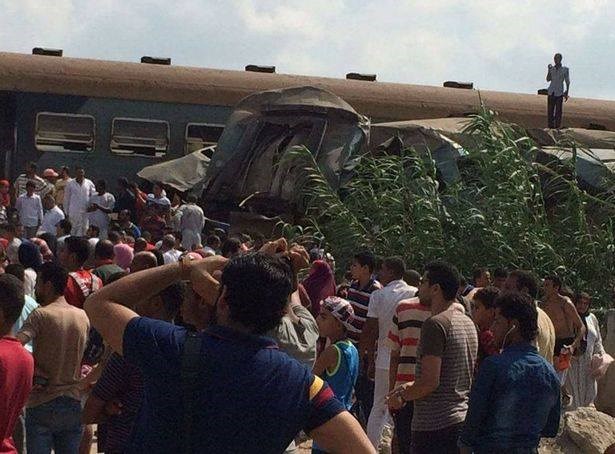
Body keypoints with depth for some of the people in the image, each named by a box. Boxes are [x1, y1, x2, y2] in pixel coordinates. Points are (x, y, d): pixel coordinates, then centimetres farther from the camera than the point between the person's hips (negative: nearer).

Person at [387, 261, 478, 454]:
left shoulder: (435, 324, -16)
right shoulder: (468, 322, 13)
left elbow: (431, 381, -20)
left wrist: (402, 396, -4)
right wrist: (413, 386, 21)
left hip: (434, 425, -9)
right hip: (462, 420, 9)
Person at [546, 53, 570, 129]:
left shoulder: (565, 69, -3)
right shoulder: (552, 69, 6)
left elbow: (567, 82, 0)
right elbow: (548, 80, 1)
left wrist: (567, 93, -5)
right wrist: (549, 70, -10)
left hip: (559, 93, -3)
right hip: (551, 92, 4)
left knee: (558, 111, -4)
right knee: (550, 111, 3)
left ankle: (557, 128, -1)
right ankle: (550, 127, 9)